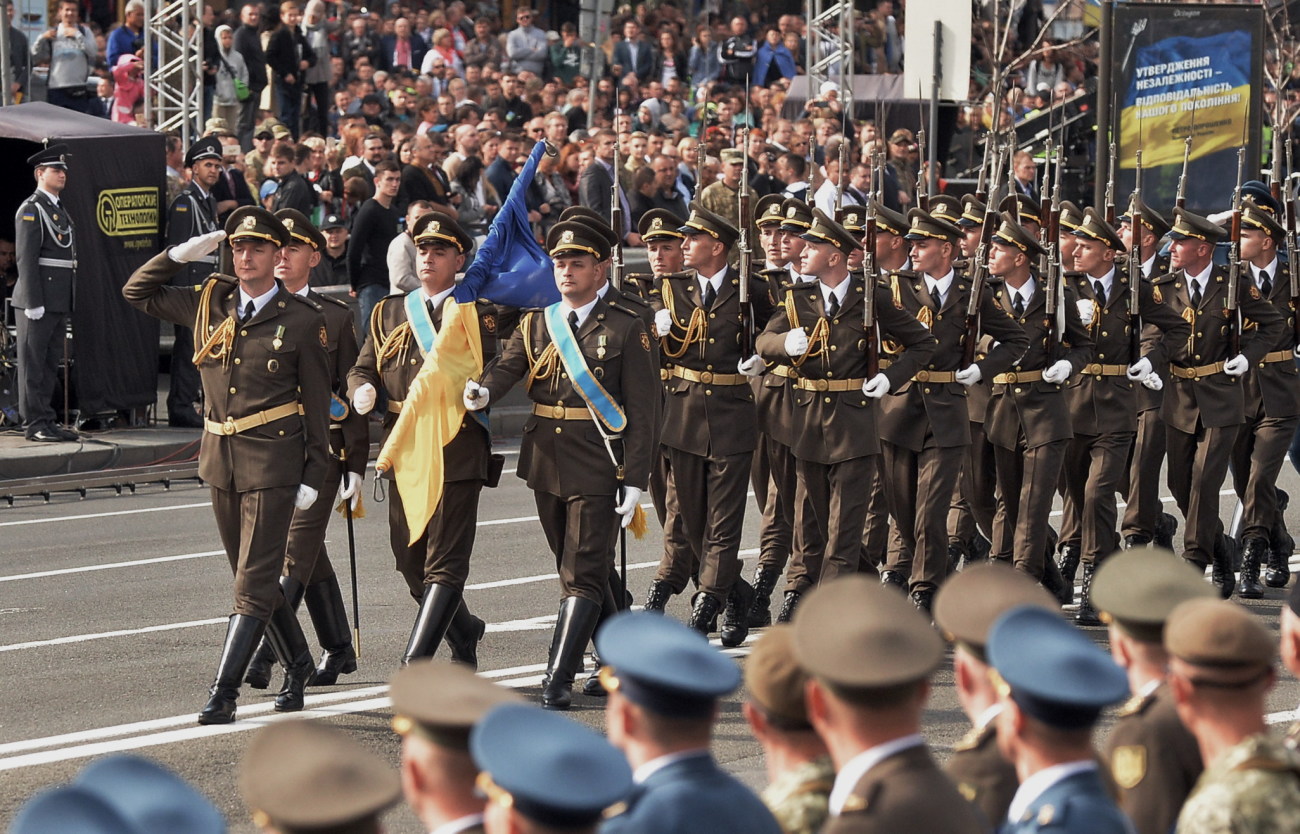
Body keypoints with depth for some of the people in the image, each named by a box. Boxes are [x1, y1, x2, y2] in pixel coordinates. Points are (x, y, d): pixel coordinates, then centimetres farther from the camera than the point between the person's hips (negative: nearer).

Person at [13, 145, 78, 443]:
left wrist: (69, 301, 17)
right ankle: (33, 423, -3)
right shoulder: (31, 209, -9)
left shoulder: (61, 210, 18)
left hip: (59, 303, 9)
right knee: (33, 363, -4)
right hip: (38, 300, -9)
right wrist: (33, 303, -20)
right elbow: (26, 258, -15)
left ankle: (46, 421, 15)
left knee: (51, 363, 11)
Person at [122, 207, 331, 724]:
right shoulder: (209, 303, 7)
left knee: (254, 584, -7)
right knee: (254, 578, 14)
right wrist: (181, 254, 3)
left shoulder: (303, 320, -5)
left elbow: (316, 403, -3)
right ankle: (297, 664, 32)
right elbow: (137, 293, 18)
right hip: (220, 456, 5)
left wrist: (313, 476, -6)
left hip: (273, 461, -5)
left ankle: (224, 691, -9)